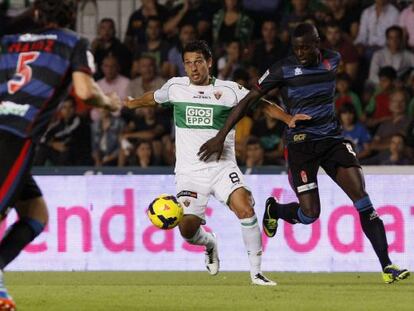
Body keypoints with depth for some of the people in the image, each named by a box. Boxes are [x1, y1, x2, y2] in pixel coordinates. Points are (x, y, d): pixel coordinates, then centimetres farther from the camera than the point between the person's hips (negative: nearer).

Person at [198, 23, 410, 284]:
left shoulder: (333, 60, 1)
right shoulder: (283, 69, -11)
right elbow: (249, 100, -8)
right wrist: (221, 136, -11)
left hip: (333, 138, 4)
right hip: (301, 143, -3)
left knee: (363, 200, -12)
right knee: (310, 214, -9)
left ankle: (386, 265, -12)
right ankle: (274, 209, 27)